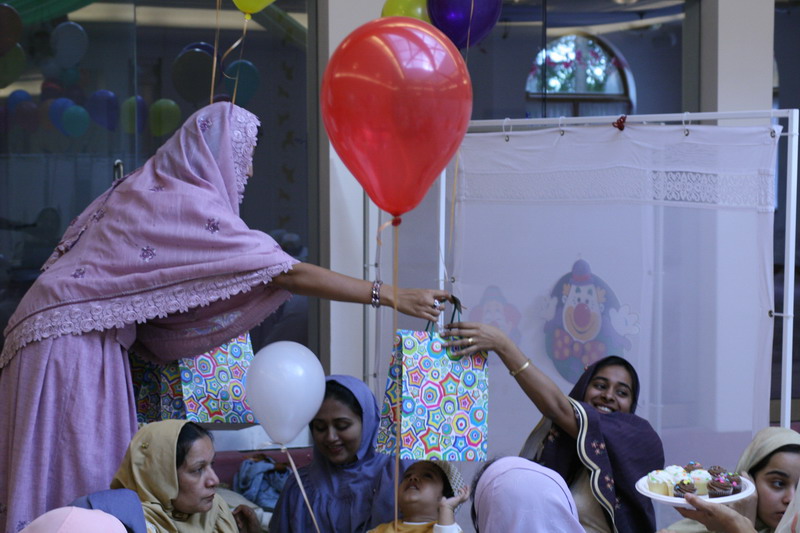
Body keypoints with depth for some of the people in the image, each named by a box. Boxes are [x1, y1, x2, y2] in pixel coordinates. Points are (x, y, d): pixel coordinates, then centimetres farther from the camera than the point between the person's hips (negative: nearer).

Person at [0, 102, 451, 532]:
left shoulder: (153, 187, 13)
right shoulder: (191, 204, -15)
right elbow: (287, 272, -16)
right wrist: (389, 296, -14)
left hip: (91, 334, 9)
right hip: (71, 340, -9)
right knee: (76, 478, -6)